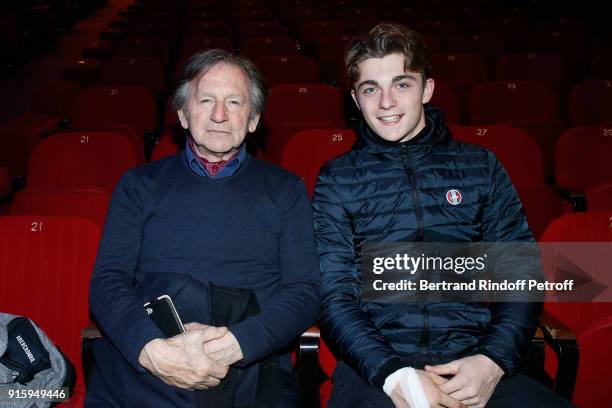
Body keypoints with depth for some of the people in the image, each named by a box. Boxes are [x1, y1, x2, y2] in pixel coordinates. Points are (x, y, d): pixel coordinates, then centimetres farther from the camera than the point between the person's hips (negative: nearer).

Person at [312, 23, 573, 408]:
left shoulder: (481, 167, 11)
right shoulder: (337, 180, 6)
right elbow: (334, 295, 0)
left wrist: (493, 360, -8)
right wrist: (394, 373, -14)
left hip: (474, 360, 3)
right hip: (375, 364, -2)